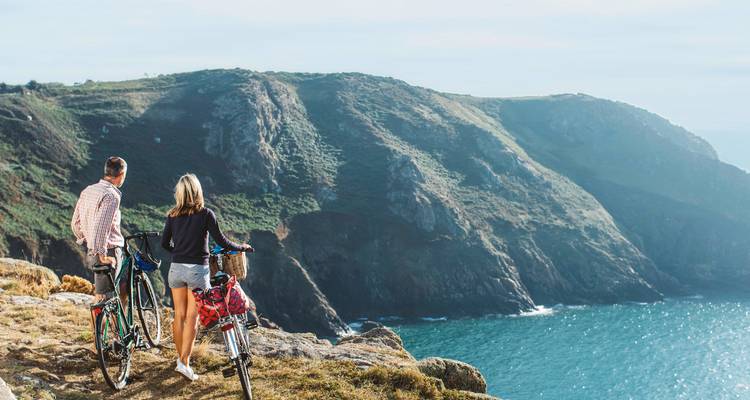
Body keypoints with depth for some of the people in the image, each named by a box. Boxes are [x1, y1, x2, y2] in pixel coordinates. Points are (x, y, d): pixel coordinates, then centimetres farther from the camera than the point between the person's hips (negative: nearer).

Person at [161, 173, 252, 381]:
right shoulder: (205, 214, -9)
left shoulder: (173, 215, 2)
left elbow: (164, 243, 5)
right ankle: (184, 362, -5)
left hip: (176, 269, 4)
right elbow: (221, 241, -9)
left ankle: (181, 357, 25)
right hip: (197, 270, -4)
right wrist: (242, 247, 7)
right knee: (192, 318, 0)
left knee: (179, 315, 14)